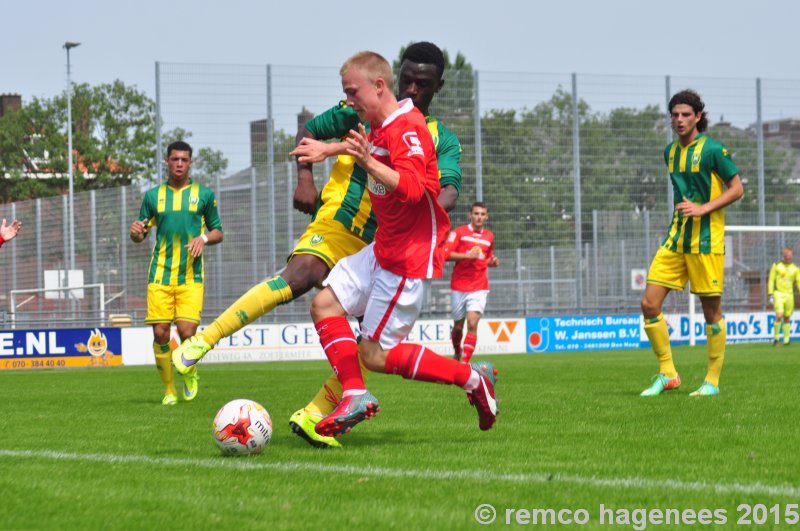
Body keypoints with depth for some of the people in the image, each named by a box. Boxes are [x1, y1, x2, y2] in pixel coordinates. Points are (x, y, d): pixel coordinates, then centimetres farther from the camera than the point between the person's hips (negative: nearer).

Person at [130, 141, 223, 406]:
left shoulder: (204, 194, 9)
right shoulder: (153, 195, 12)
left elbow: (218, 232, 14)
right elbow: (140, 236, 14)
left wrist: (204, 238, -8)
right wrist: (135, 232, -10)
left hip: (190, 275, -1)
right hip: (160, 274, 1)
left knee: (186, 331, -13)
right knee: (160, 333, -6)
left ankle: (190, 373, 17)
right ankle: (169, 389, 10)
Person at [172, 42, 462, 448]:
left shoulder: (443, 141, 8)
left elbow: (449, 191, -8)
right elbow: (309, 132, 14)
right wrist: (305, 179, -3)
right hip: (337, 221, -4)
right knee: (301, 275, -31)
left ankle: (312, 417, -3)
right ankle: (203, 340, -33)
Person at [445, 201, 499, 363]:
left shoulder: (489, 237, 10)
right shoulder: (459, 232, -2)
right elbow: (445, 254, -10)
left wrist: (492, 262, 3)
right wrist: (467, 256, -20)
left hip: (479, 288, 1)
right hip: (459, 287, -1)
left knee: (472, 324, -16)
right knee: (458, 327, 9)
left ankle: (465, 362, -17)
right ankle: (457, 353, 38)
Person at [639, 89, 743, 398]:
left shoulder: (713, 149, -8)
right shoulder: (671, 152, 13)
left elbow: (737, 189, -7)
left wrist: (702, 209, -16)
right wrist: (682, 209, 14)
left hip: (706, 240, -6)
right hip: (676, 239, 6)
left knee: (711, 310, 0)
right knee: (649, 304, -4)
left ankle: (713, 381, 10)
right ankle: (667, 374, 5)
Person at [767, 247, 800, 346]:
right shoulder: (776, 266, 0)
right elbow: (771, 280, 0)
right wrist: (770, 294, -7)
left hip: (789, 295, 3)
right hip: (778, 294, -3)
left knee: (787, 318, 7)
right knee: (779, 316, -17)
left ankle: (786, 340, 15)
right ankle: (776, 337, -5)